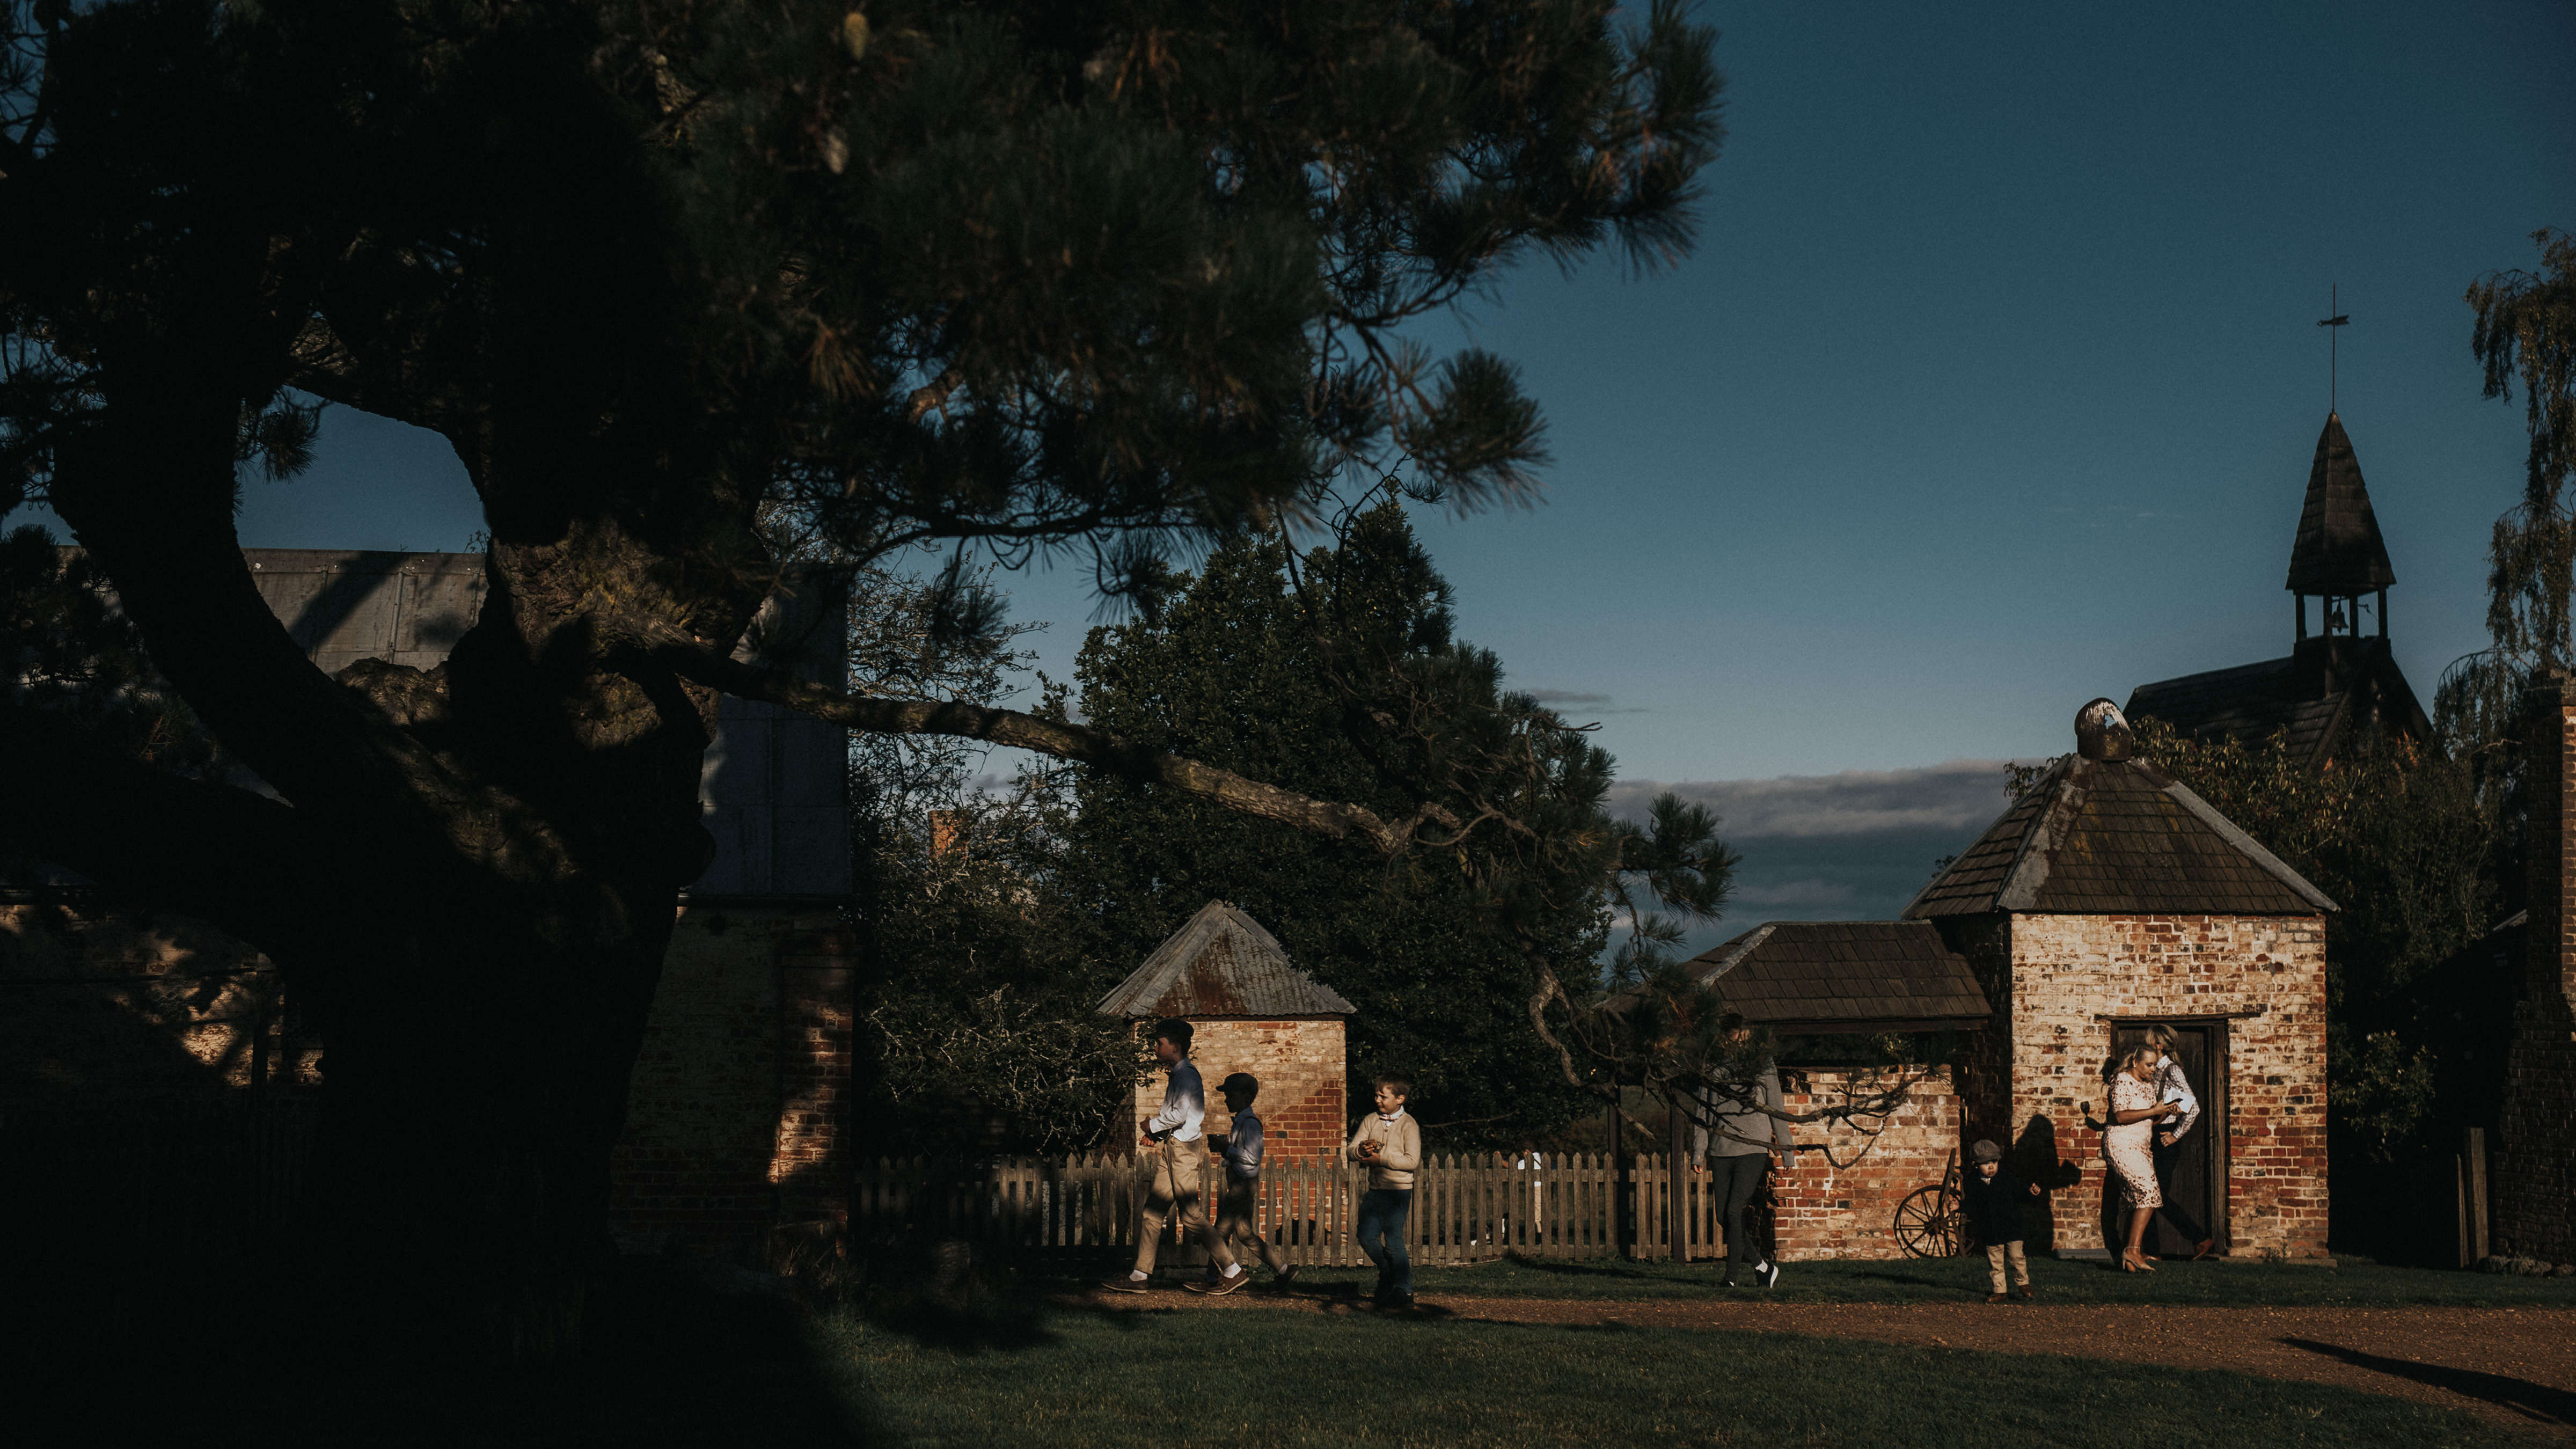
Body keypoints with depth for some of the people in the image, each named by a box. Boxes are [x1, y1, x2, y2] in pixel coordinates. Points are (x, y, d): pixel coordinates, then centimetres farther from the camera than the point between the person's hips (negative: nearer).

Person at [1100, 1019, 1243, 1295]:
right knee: (1151, 1213, 8)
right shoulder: (1176, 1075, 17)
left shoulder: (1186, 1074, -14)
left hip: (1183, 1148, -10)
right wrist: (1155, 1135, 10)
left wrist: (1152, 1124, -7)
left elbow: (1180, 1114, -22)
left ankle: (1232, 1271, -1)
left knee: (1192, 1216, -7)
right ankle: (1140, 1276, 10)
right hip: (1170, 1149, 10)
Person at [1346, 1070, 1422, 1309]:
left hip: (1398, 1192, -6)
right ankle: (1387, 1274, 26)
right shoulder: (1371, 1120, 9)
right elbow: (1350, 1152, 5)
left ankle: (1404, 1290, 2)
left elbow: (1412, 1161, -16)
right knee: (1367, 1236, 2)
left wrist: (1381, 1158, -18)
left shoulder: (1408, 1125, -7)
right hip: (1375, 1190, 6)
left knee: (1393, 1240, -8)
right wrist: (1361, 1150, -18)